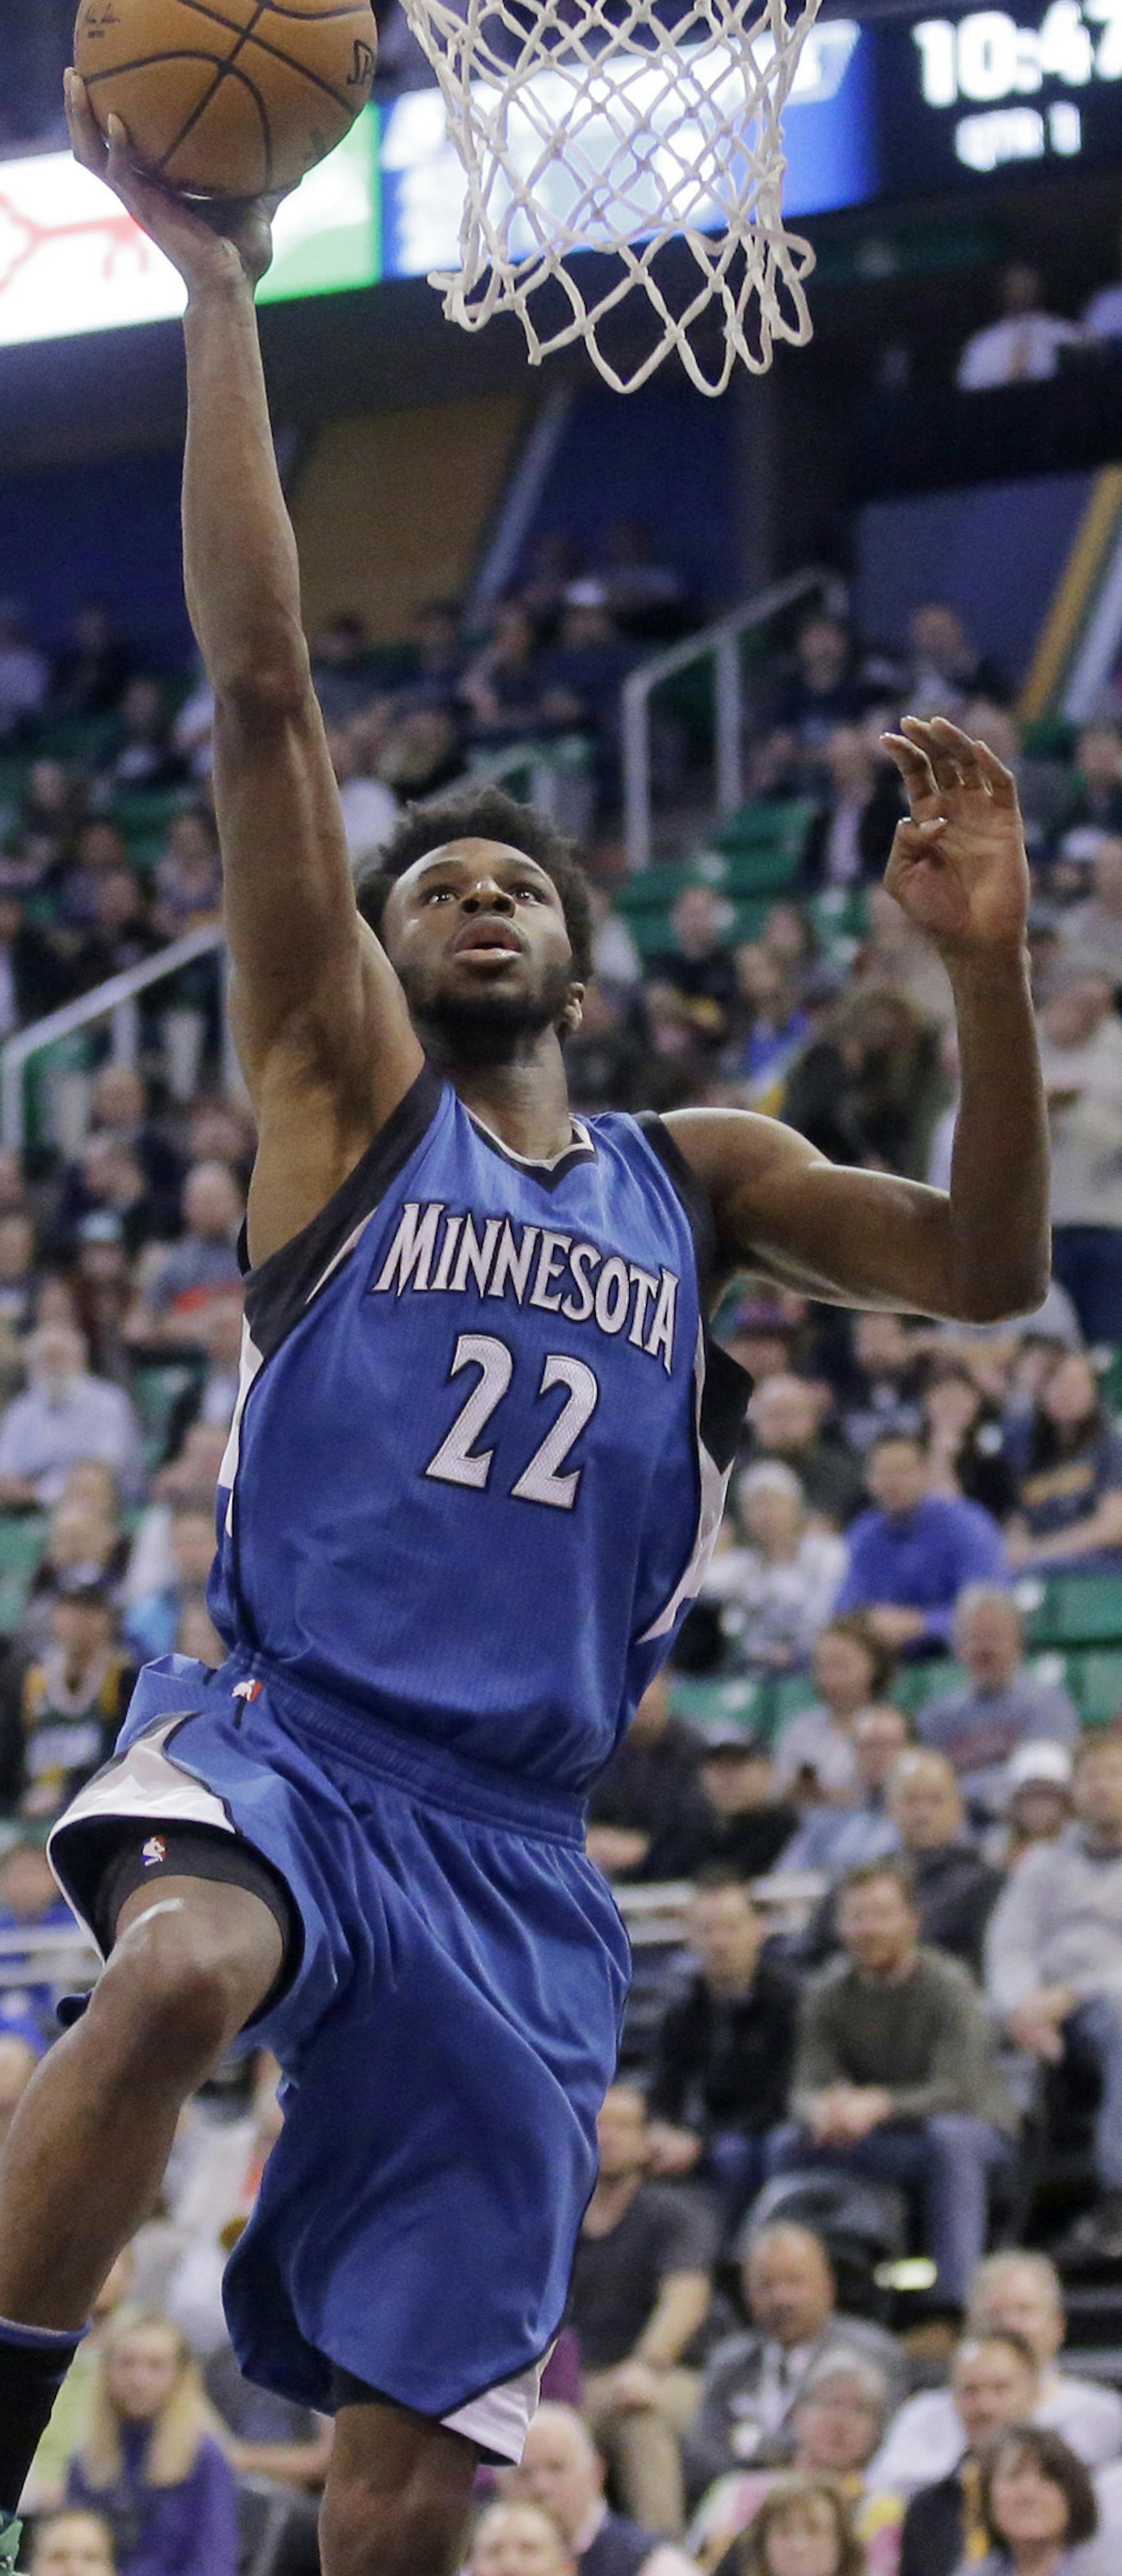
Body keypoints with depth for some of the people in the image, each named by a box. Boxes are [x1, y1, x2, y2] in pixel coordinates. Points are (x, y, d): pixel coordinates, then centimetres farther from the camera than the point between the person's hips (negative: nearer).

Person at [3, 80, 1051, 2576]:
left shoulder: (695, 1173, 19)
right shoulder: (345, 1087, 8)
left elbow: (987, 1269, 8)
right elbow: (264, 689, 0)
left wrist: (988, 966, -6)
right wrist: (216, 292, -7)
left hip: (517, 1843, 4)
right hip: (284, 1729, -4)